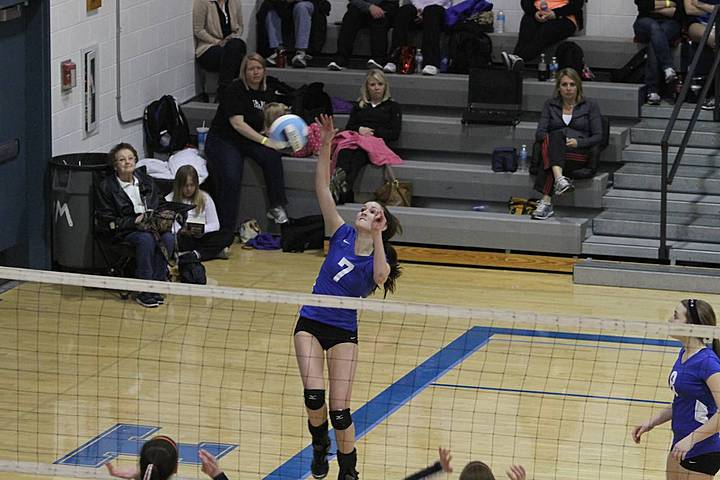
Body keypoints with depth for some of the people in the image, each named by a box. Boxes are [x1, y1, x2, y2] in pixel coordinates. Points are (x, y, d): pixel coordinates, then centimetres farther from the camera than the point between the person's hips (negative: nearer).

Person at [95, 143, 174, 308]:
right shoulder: (106, 187, -2)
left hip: (151, 227, 4)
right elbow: (107, 222, -6)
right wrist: (135, 221, -16)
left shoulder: (146, 181, 13)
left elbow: (162, 205, 20)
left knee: (168, 237, -28)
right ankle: (145, 291, -31)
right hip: (123, 233, -4)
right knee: (146, 239, -35)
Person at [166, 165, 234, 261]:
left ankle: (196, 254, -35)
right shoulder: (170, 200, 5)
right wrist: (181, 230, -22)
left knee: (228, 235, -22)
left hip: (200, 238, 3)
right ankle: (215, 251, -33)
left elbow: (215, 224, 10)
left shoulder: (205, 198, 12)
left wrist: (202, 230, -11)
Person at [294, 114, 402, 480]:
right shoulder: (342, 235, 3)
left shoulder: (379, 260, -2)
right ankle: (319, 445, 16)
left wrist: (377, 237, -30)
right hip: (311, 322, 1)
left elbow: (380, 276, -29)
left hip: (344, 332, -1)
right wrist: (325, 146, -14)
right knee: (314, 397, -14)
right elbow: (322, 188, -4)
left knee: (339, 410, -7)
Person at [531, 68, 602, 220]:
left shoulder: (590, 105, 12)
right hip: (553, 148, 2)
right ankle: (559, 179, -61)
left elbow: (598, 136, 5)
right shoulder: (550, 105, 18)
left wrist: (578, 142, -13)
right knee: (555, 135, -37)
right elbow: (539, 133, 8)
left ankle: (546, 202, -50)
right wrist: (554, 139, -14)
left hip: (579, 153, -2)